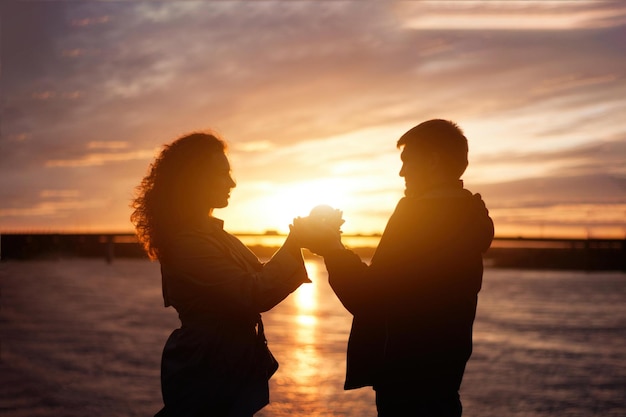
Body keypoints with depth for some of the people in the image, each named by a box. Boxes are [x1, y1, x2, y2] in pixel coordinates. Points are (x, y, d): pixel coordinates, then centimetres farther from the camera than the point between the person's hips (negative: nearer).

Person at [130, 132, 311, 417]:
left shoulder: (209, 233, 11)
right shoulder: (187, 243, -21)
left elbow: (256, 280, 12)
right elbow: (254, 296, -25)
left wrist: (295, 242, -1)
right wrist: (294, 243, -16)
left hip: (230, 370, 10)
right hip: (207, 377, -10)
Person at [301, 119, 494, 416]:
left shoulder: (424, 215, -19)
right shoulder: (464, 216, 11)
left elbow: (371, 300, -20)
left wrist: (331, 249, -8)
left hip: (411, 382, -10)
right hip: (438, 375, 10)